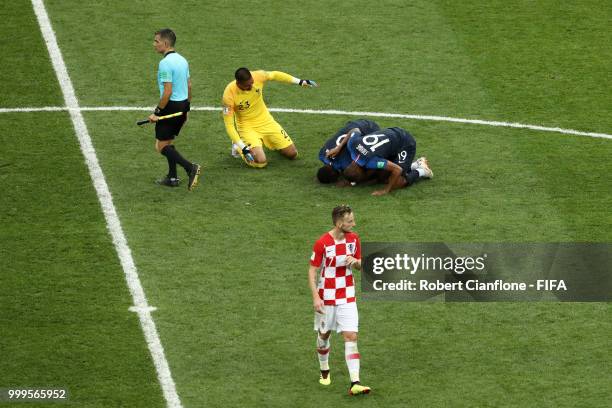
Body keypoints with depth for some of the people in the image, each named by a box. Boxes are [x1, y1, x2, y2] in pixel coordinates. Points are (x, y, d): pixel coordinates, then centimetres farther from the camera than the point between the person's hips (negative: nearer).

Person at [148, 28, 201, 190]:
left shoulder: (165, 63, -19)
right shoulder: (182, 60, 9)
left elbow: (168, 92, -23)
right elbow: (189, 86, 15)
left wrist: (157, 113, -17)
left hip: (171, 106, -9)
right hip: (183, 105, 9)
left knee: (161, 146, -2)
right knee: (168, 141, 21)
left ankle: (190, 168, -16)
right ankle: (172, 178, 22)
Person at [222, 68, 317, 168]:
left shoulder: (257, 76, -19)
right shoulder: (229, 94, -27)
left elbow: (275, 75, 4)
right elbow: (229, 124, -22)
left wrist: (300, 82, 5)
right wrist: (243, 147, -28)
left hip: (266, 121, 4)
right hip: (247, 127, -4)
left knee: (292, 154, 2)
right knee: (261, 161, -25)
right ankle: (239, 148, 6)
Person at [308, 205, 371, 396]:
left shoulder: (354, 238, -2)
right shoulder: (322, 243, -16)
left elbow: (360, 265, 11)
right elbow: (312, 271, -10)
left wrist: (355, 261, -14)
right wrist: (316, 297, -18)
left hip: (347, 297, 3)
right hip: (326, 297, -3)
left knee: (351, 337, -9)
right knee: (324, 335, 14)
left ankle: (354, 383, -16)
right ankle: (324, 371, 40)